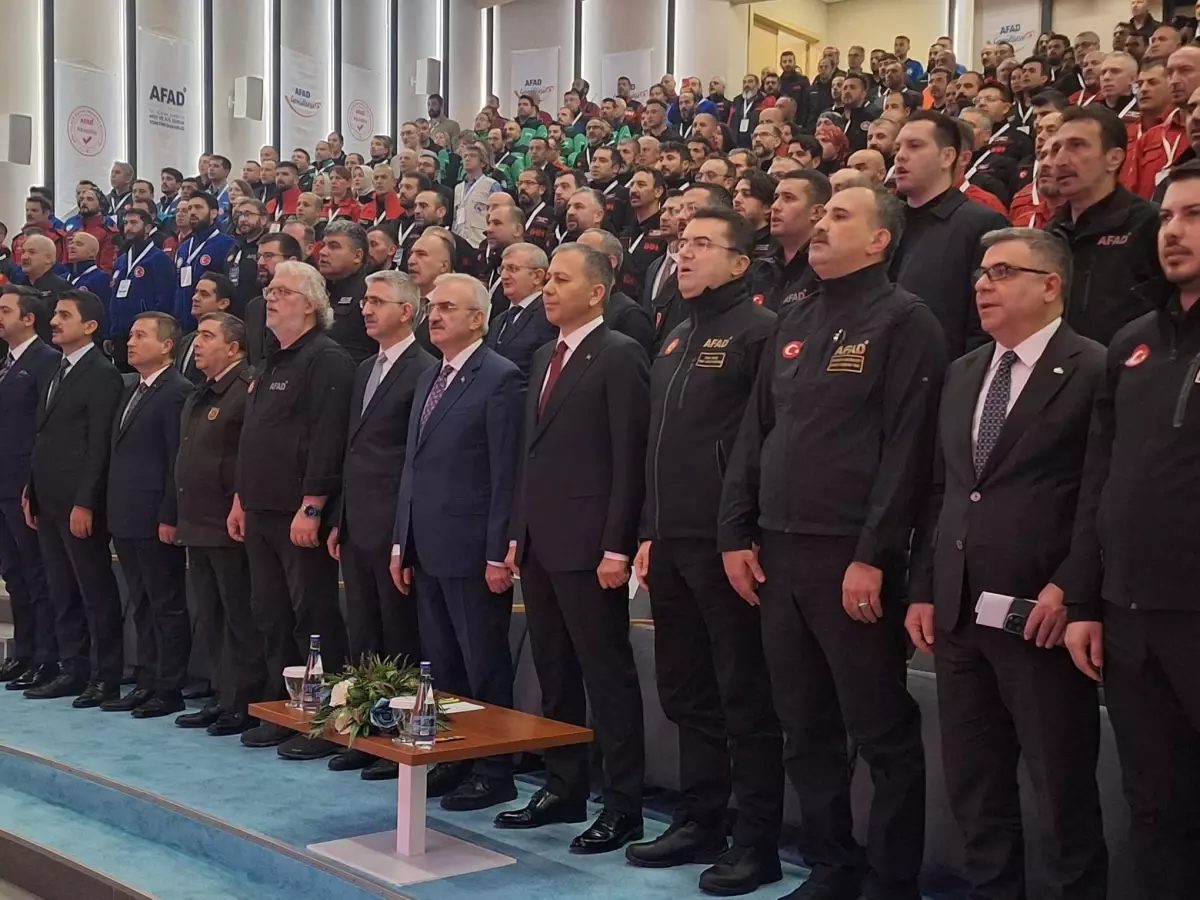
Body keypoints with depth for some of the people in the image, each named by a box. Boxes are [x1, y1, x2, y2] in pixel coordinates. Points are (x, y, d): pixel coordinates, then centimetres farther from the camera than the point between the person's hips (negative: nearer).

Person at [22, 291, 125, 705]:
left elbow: (99, 445, -16)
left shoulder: (102, 375, -11)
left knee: (97, 592, 0)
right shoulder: (58, 373, 16)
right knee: (63, 593, 13)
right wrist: (33, 492, 13)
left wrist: (84, 503, -19)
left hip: (79, 503, -9)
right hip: (49, 501, 9)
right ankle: (74, 670, 20)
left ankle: (107, 677, 6)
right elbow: (44, 438, 17)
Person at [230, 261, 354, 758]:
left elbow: (327, 438, -20)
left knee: (314, 618, -3)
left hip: (301, 514, -10)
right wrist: (241, 499, 18)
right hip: (262, 512, 10)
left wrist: (312, 507, -23)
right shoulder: (271, 364, 19)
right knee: (272, 617, 14)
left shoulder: (327, 359, -12)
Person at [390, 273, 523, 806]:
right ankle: (452, 761, 23)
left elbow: (505, 474, -14)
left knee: (484, 667, 1)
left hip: (472, 551, -8)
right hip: (427, 550, 8)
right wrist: (401, 543, 15)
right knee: (441, 665, 13)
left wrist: (499, 554, -16)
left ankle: (493, 772, 11)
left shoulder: (500, 378, -9)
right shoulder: (429, 379, 16)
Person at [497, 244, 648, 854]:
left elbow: (630, 458, -13)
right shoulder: (544, 358, 17)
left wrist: (616, 546, -17)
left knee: (607, 676, -1)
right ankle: (563, 790, 24)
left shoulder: (619, 355, -8)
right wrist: (518, 533, 15)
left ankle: (623, 806, 6)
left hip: (587, 544, -8)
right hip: (539, 543, 8)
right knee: (554, 675, 14)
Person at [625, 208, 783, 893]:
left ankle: (758, 843, 9)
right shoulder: (676, 339, 18)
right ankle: (699, 823, 26)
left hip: (724, 545, -8)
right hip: (671, 544, 9)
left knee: (746, 698, 0)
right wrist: (650, 533, 16)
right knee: (687, 694, 15)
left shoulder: (757, 329, -8)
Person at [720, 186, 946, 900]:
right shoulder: (794, 325, 17)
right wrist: (737, 534, 8)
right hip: (778, 555, 7)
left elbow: (907, 446, -12)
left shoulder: (904, 322, -5)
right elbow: (755, 433, 17)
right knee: (806, 728, 13)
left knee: (883, 732, 1)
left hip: (853, 559, -7)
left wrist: (874, 555, -17)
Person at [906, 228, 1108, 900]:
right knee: (973, 786, 15)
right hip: (958, 612, 7)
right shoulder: (963, 373, 15)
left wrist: (1069, 588, -17)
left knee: (1062, 786, 4)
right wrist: (923, 590, 10)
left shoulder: (1096, 371, -7)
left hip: (1040, 616, -7)